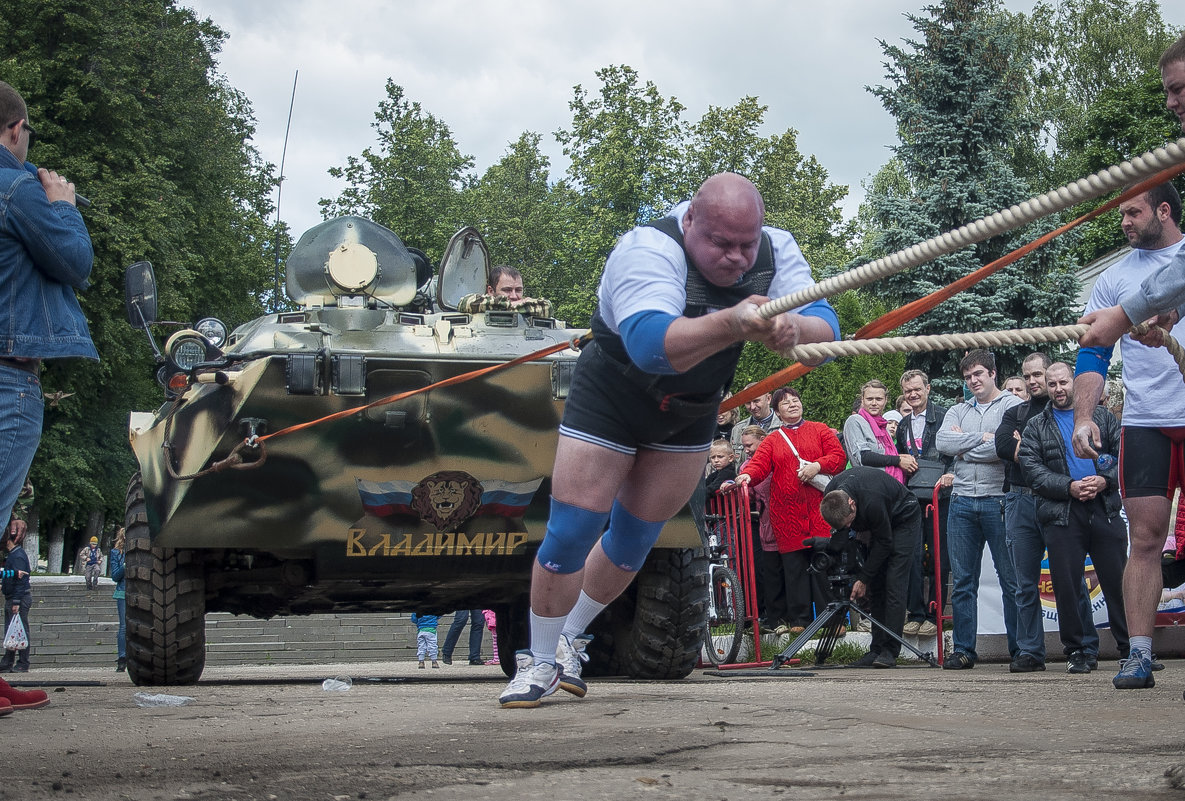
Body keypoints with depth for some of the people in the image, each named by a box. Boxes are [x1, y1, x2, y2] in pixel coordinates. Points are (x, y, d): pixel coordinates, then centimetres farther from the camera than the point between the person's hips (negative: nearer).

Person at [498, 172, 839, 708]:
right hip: (611, 398, -5)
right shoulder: (647, 250, -35)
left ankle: (569, 641, 34)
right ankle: (539, 662, 11)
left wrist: (794, 330, -55)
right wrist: (729, 325, -71)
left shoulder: (776, 251, -19)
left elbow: (827, 330, -30)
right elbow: (650, 345, -53)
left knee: (633, 541, 12)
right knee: (571, 534, -9)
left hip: (690, 415, 5)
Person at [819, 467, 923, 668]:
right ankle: (877, 650, 2)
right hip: (878, 524, 7)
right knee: (875, 586, 1)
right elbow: (840, 532, -3)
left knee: (894, 583, -15)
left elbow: (884, 542, -26)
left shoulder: (871, 500, -40)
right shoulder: (832, 496, -20)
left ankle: (890, 651, -17)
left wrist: (863, 578, -20)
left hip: (903, 520, -7)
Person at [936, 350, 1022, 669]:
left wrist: (965, 449, -3)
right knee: (963, 580, 5)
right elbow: (943, 441, 1)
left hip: (999, 501, -5)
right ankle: (963, 650, 10)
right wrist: (982, 438, -7)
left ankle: (1020, 649, 2)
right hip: (962, 502, 5)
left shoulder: (1013, 406, 1)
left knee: (1011, 580, -2)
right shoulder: (958, 411, 19)